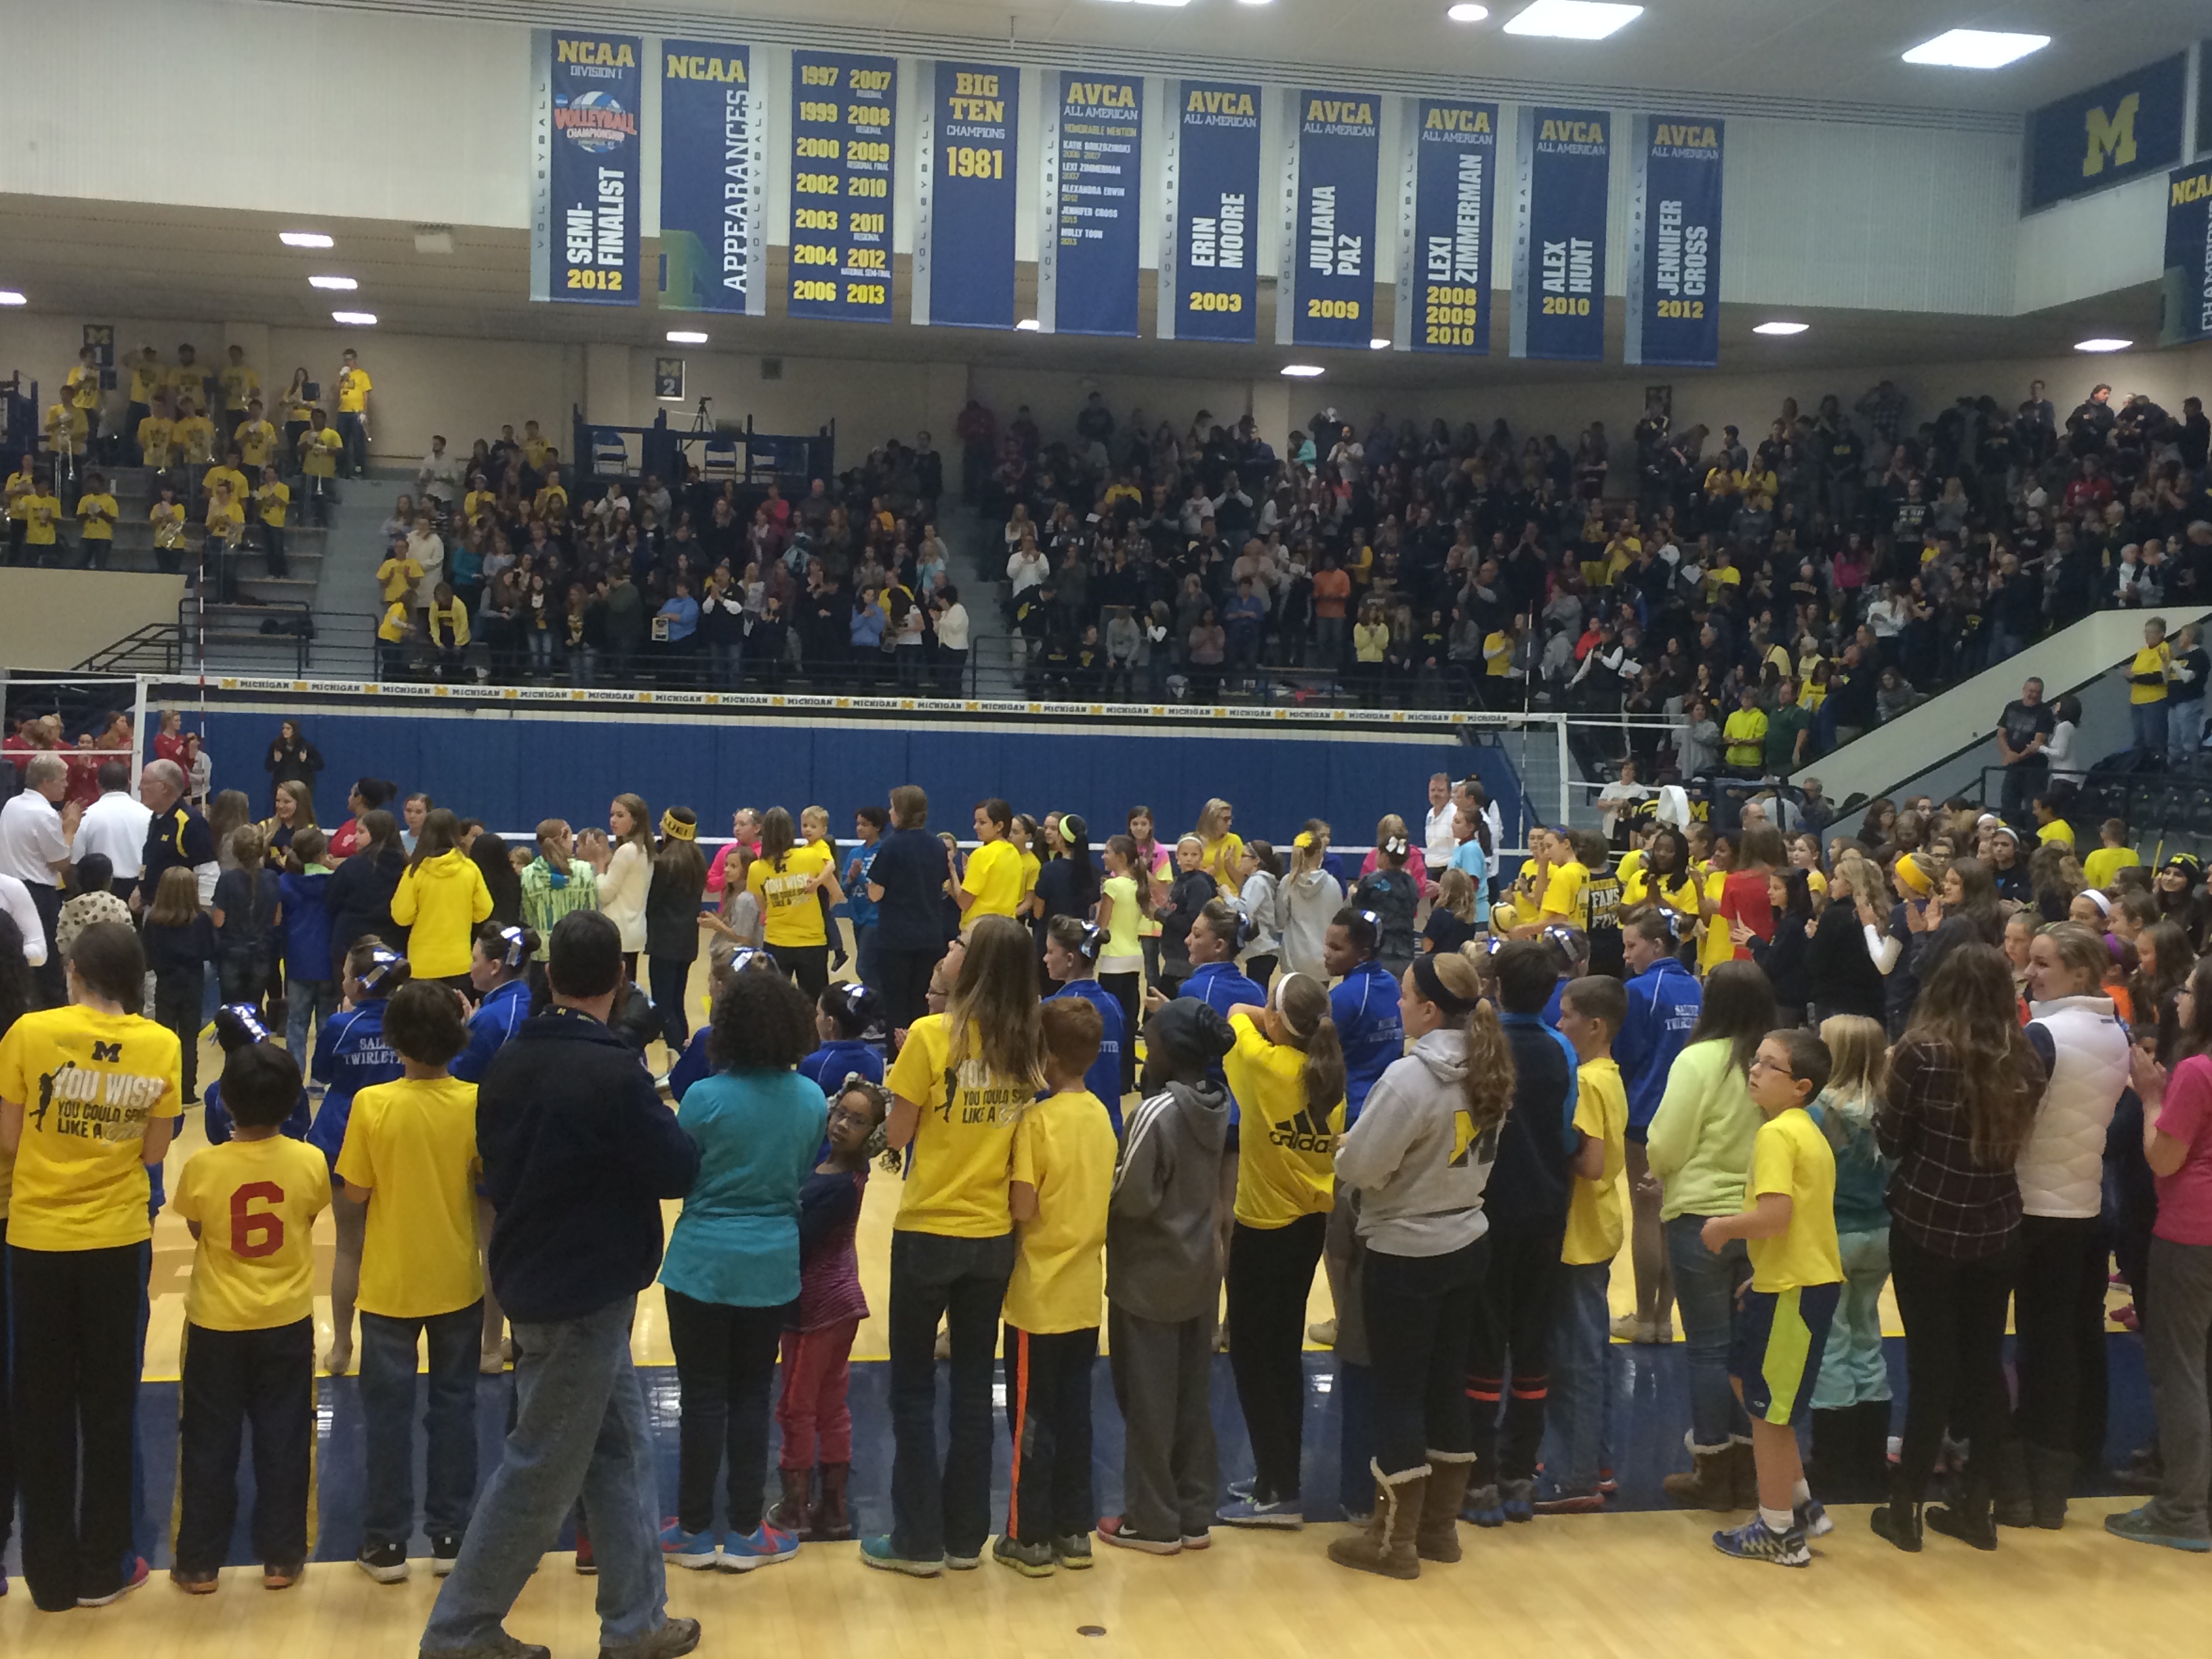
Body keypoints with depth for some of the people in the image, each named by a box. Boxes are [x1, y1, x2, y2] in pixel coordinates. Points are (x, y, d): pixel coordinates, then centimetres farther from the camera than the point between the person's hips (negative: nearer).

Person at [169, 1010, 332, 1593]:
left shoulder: (201, 1168, -16)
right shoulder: (310, 1162, -13)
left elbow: (196, 1232, 0)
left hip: (216, 1322, -1)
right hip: (287, 1320, 1)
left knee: (208, 1442, 12)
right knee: (284, 1440, 11)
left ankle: (199, 1562, 20)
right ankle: (281, 1556, 18)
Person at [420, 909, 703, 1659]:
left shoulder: (509, 1062, 1)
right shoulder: (614, 1072, -21)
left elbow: (494, 1166, 11)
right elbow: (678, 1170, -14)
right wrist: (667, 1125, 3)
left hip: (532, 1278, 8)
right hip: (585, 1292, -8)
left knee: (622, 1447, 16)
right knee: (542, 1467, 4)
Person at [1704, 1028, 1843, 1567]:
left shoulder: (1776, 1134, -18)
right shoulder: (1808, 1133, 13)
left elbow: (1775, 1215, -28)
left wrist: (1722, 1226, -11)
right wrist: (1760, 1273, 18)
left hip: (1794, 1287, -10)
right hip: (1806, 1277, 10)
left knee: (1767, 1408, 3)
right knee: (1746, 1381, 21)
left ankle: (1779, 1533, 15)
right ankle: (1802, 1505, 28)